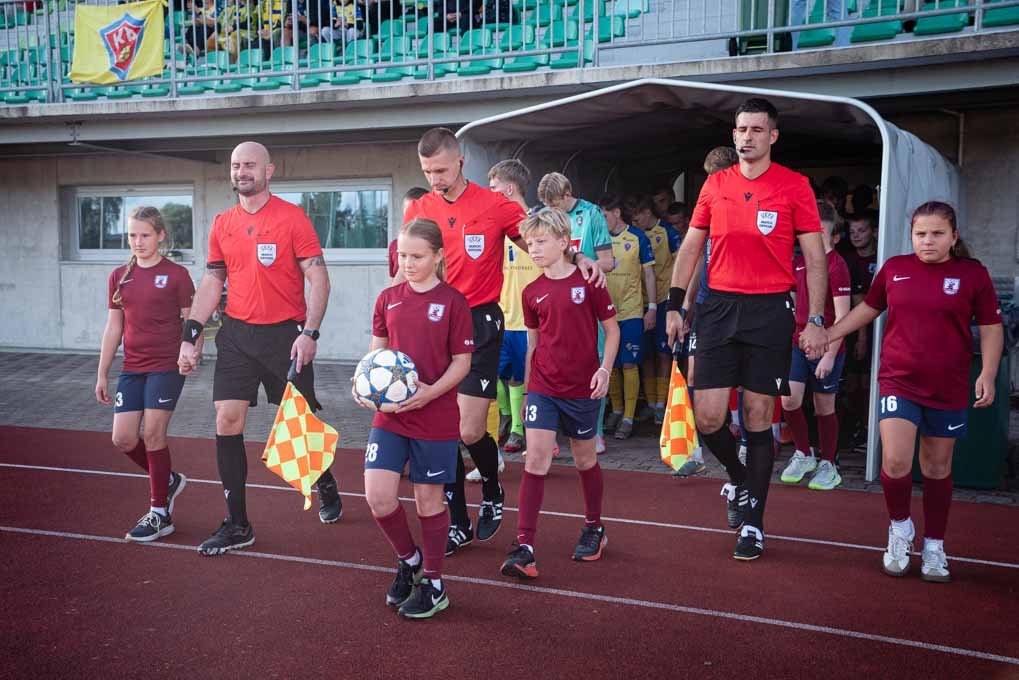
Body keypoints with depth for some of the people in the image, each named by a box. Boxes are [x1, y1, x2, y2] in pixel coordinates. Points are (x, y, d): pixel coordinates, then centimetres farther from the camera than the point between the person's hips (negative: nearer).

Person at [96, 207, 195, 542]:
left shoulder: (176, 275, -5)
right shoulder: (119, 277, 9)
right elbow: (113, 328, 13)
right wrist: (102, 374, 12)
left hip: (167, 366, -5)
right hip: (132, 369, 5)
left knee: (153, 434, -3)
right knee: (123, 438, 1)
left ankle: (160, 513, 11)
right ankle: (168, 480, 28)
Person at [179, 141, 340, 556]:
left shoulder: (291, 217, -7)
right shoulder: (222, 224, 9)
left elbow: (318, 277, -9)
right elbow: (212, 282, 13)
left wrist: (310, 333, -18)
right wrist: (190, 337, 6)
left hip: (285, 334, -4)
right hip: (236, 335, 5)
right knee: (227, 422, -2)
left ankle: (327, 487, 37)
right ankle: (237, 525, 8)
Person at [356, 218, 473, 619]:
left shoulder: (452, 301, -6)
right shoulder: (387, 299, 6)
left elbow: (461, 361, -6)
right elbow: (376, 351, 12)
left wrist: (431, 392, -21)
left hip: (436, 417, -3)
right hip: (389, 414, 3)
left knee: (429, 499, 7)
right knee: (378, 496, -6)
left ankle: (433, 585, 25)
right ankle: (408, 559, 24)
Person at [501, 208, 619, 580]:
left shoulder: (588, 282, -7)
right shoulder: (532, 292, 3)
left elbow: (611, 329, -1)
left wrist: (604, 370, -12)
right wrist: (527, 387, 13)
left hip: (582, 389, -2)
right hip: (542, 388, 2)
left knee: (585, 460, 13)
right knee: (536, 459, -7)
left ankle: (594, 529, 35)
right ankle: (524, 548, -6)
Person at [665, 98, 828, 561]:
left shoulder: (794, 185, 1)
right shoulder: (715, 184, 10)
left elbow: (814, 257, 0)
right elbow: (690, 247, 14)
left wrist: (815, 319, -8)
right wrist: (675, 305, 9)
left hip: (770, 310, -2)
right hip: (718, 308, 3)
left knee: (758, 418, 2)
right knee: (707, 418, -2)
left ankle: (752, 522, 16)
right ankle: (739, 479, 30)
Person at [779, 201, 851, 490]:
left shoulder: (837, 266, -13)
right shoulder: (799, 262, 8)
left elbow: (842, 316, -16)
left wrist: (830, 355, -19)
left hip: (826, 348, -5)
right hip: (799, 343, 5)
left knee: (824, 407, 6)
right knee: (790, 401, -4)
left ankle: (828, 465, 23)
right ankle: (803, 454, 18)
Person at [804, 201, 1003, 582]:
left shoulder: (972, 274, -1)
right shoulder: (894, 268, 3)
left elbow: (991, 327, 2)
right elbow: (868, 309, 16)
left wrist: (988, 374, -10)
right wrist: (826, 337, 13)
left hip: (948, 390, 0)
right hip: (898, 382, 0)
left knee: (937, 468, 10)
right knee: (895, 461, -14)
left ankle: (934, 546, 29)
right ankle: (899, 527, 15)